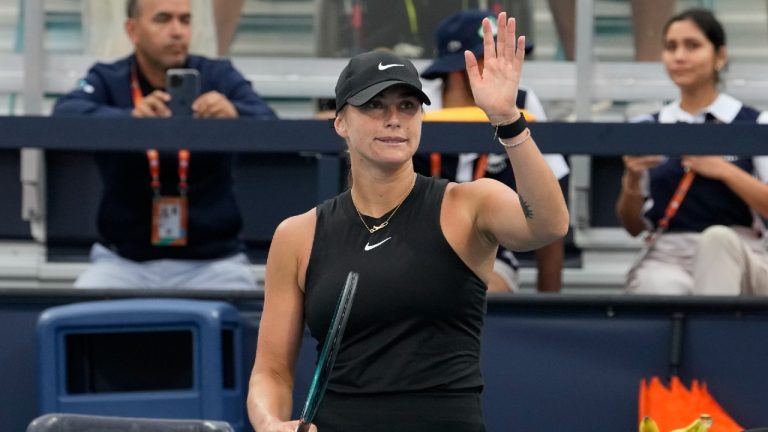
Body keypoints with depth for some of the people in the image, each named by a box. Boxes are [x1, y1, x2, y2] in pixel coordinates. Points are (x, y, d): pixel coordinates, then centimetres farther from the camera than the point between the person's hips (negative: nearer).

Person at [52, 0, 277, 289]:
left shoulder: (218, 77, 3)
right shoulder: (107, 81, 1)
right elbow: (64, 118, -20)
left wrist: (235, 115, -38)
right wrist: (131, 117, -39)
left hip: (212, 262, 0)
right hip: (124, 261, 0)